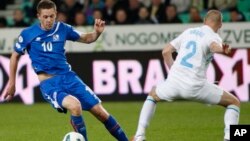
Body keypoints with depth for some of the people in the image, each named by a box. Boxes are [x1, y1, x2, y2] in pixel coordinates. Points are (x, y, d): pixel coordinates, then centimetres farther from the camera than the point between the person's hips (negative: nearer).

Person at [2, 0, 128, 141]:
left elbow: (86, 38, 16)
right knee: (75, 105, -32)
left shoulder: (63, 29, 2)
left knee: (100, 111, -1)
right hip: (48, 82, -3)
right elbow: (15, 56, 11)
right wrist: (12, 83, 10)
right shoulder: (28, 34, -4)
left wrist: (97, 32, -6)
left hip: (68, 76, 3)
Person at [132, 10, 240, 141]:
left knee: (153, 95, 36)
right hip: (195, 85, -4)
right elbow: (214, 46, -27)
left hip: (174, 81, 4)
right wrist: (222, 50, -48)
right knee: (234, 102, 11)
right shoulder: (213, 36, 0)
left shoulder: (189, 31, 17)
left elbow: (166, 51, 18)